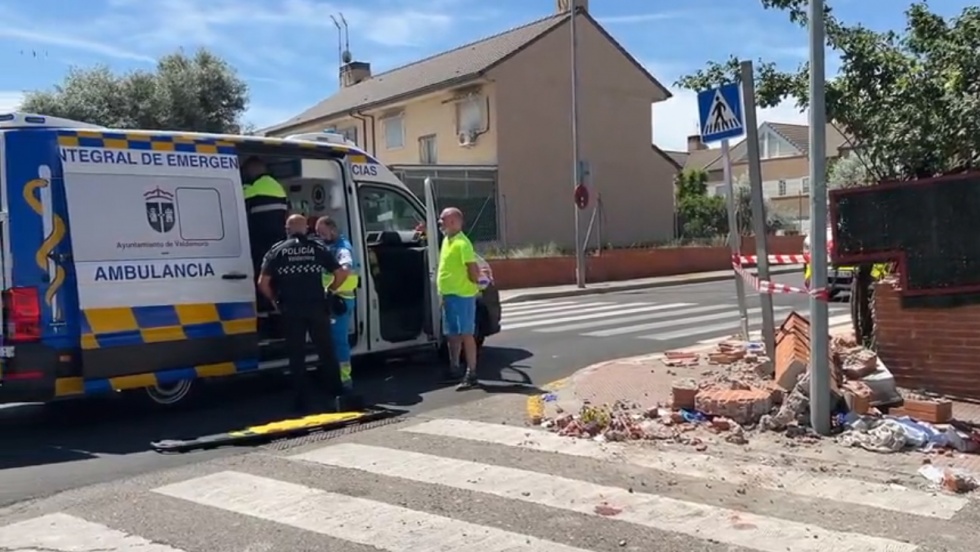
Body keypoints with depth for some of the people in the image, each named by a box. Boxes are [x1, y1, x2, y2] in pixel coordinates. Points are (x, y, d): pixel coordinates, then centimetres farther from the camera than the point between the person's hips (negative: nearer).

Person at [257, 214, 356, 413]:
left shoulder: (277, 250, 3)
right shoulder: (318, 248, 6)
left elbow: (263, 283, -3)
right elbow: (340, 273, 3)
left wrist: (275, 300, 12)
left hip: (291, 310, 0)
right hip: (316, 307, 1)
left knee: (296, 356, 7)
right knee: (327, 353, 9)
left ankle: (302, 402, 9)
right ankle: (338, 395, 3)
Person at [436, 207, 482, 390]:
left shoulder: (462, 244, -17)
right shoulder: (446, 240, 12)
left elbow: (473, 267, -19)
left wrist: (474, 282, -6)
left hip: (461, 296, -9)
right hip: (448, 295, 9)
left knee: (466, 334, -7)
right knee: (452, 334, 16)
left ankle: (471, 374, -4)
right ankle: (454, 368, 27)